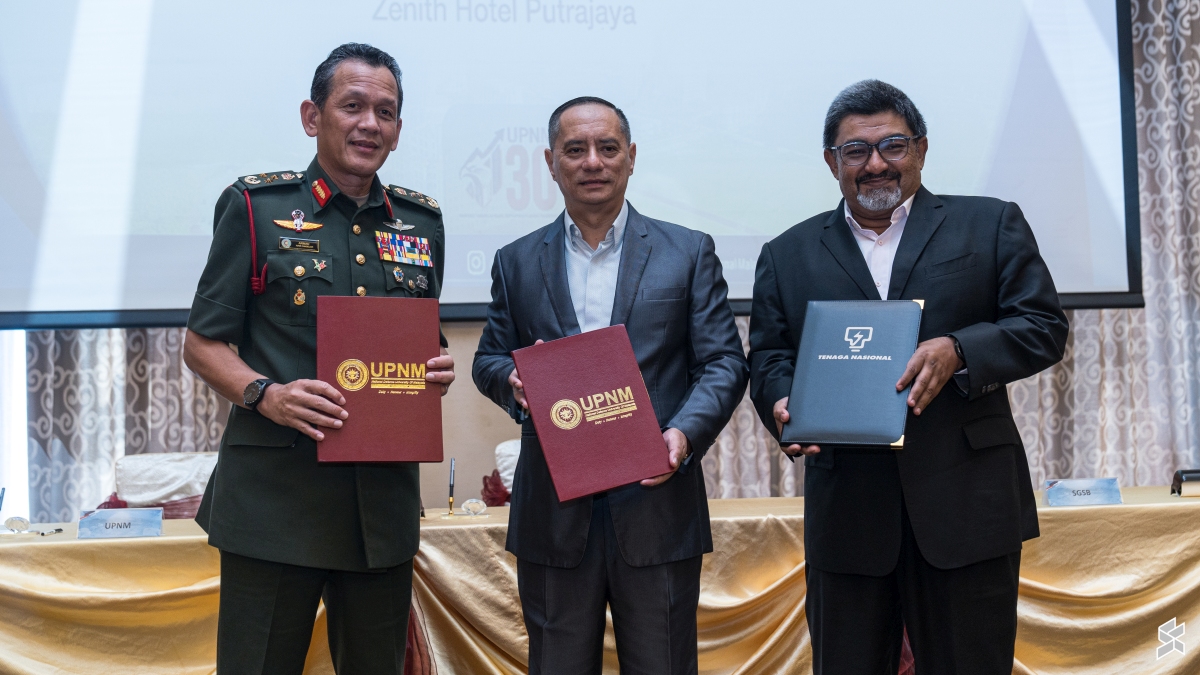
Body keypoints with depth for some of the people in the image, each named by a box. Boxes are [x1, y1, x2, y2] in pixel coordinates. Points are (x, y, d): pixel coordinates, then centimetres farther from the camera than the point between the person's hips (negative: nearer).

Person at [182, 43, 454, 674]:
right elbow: (203, 344, 2)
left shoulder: (421, 221, 12)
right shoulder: (256, 207, 2)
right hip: (274, 493, -3)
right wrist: (266, 394, -17)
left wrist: (438, 372, -2)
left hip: (384, 496, 4)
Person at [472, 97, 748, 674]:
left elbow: (723, 362, 1)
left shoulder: (689, 253, 5)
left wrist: (686, 432, -17)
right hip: (553, 514, 1)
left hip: (656, 503, -1)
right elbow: (488, 361, 13)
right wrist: (514, 381, -12)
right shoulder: (517, 263, 10)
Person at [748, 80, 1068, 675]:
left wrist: (958, 351, -16)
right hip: (845, 508, 1)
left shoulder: (991, 225, 9)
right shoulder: (788, 255, 14)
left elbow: (1044, 327, 2)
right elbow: (768, 357, 11)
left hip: (967, 503, -1)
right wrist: (784, 403, -12)